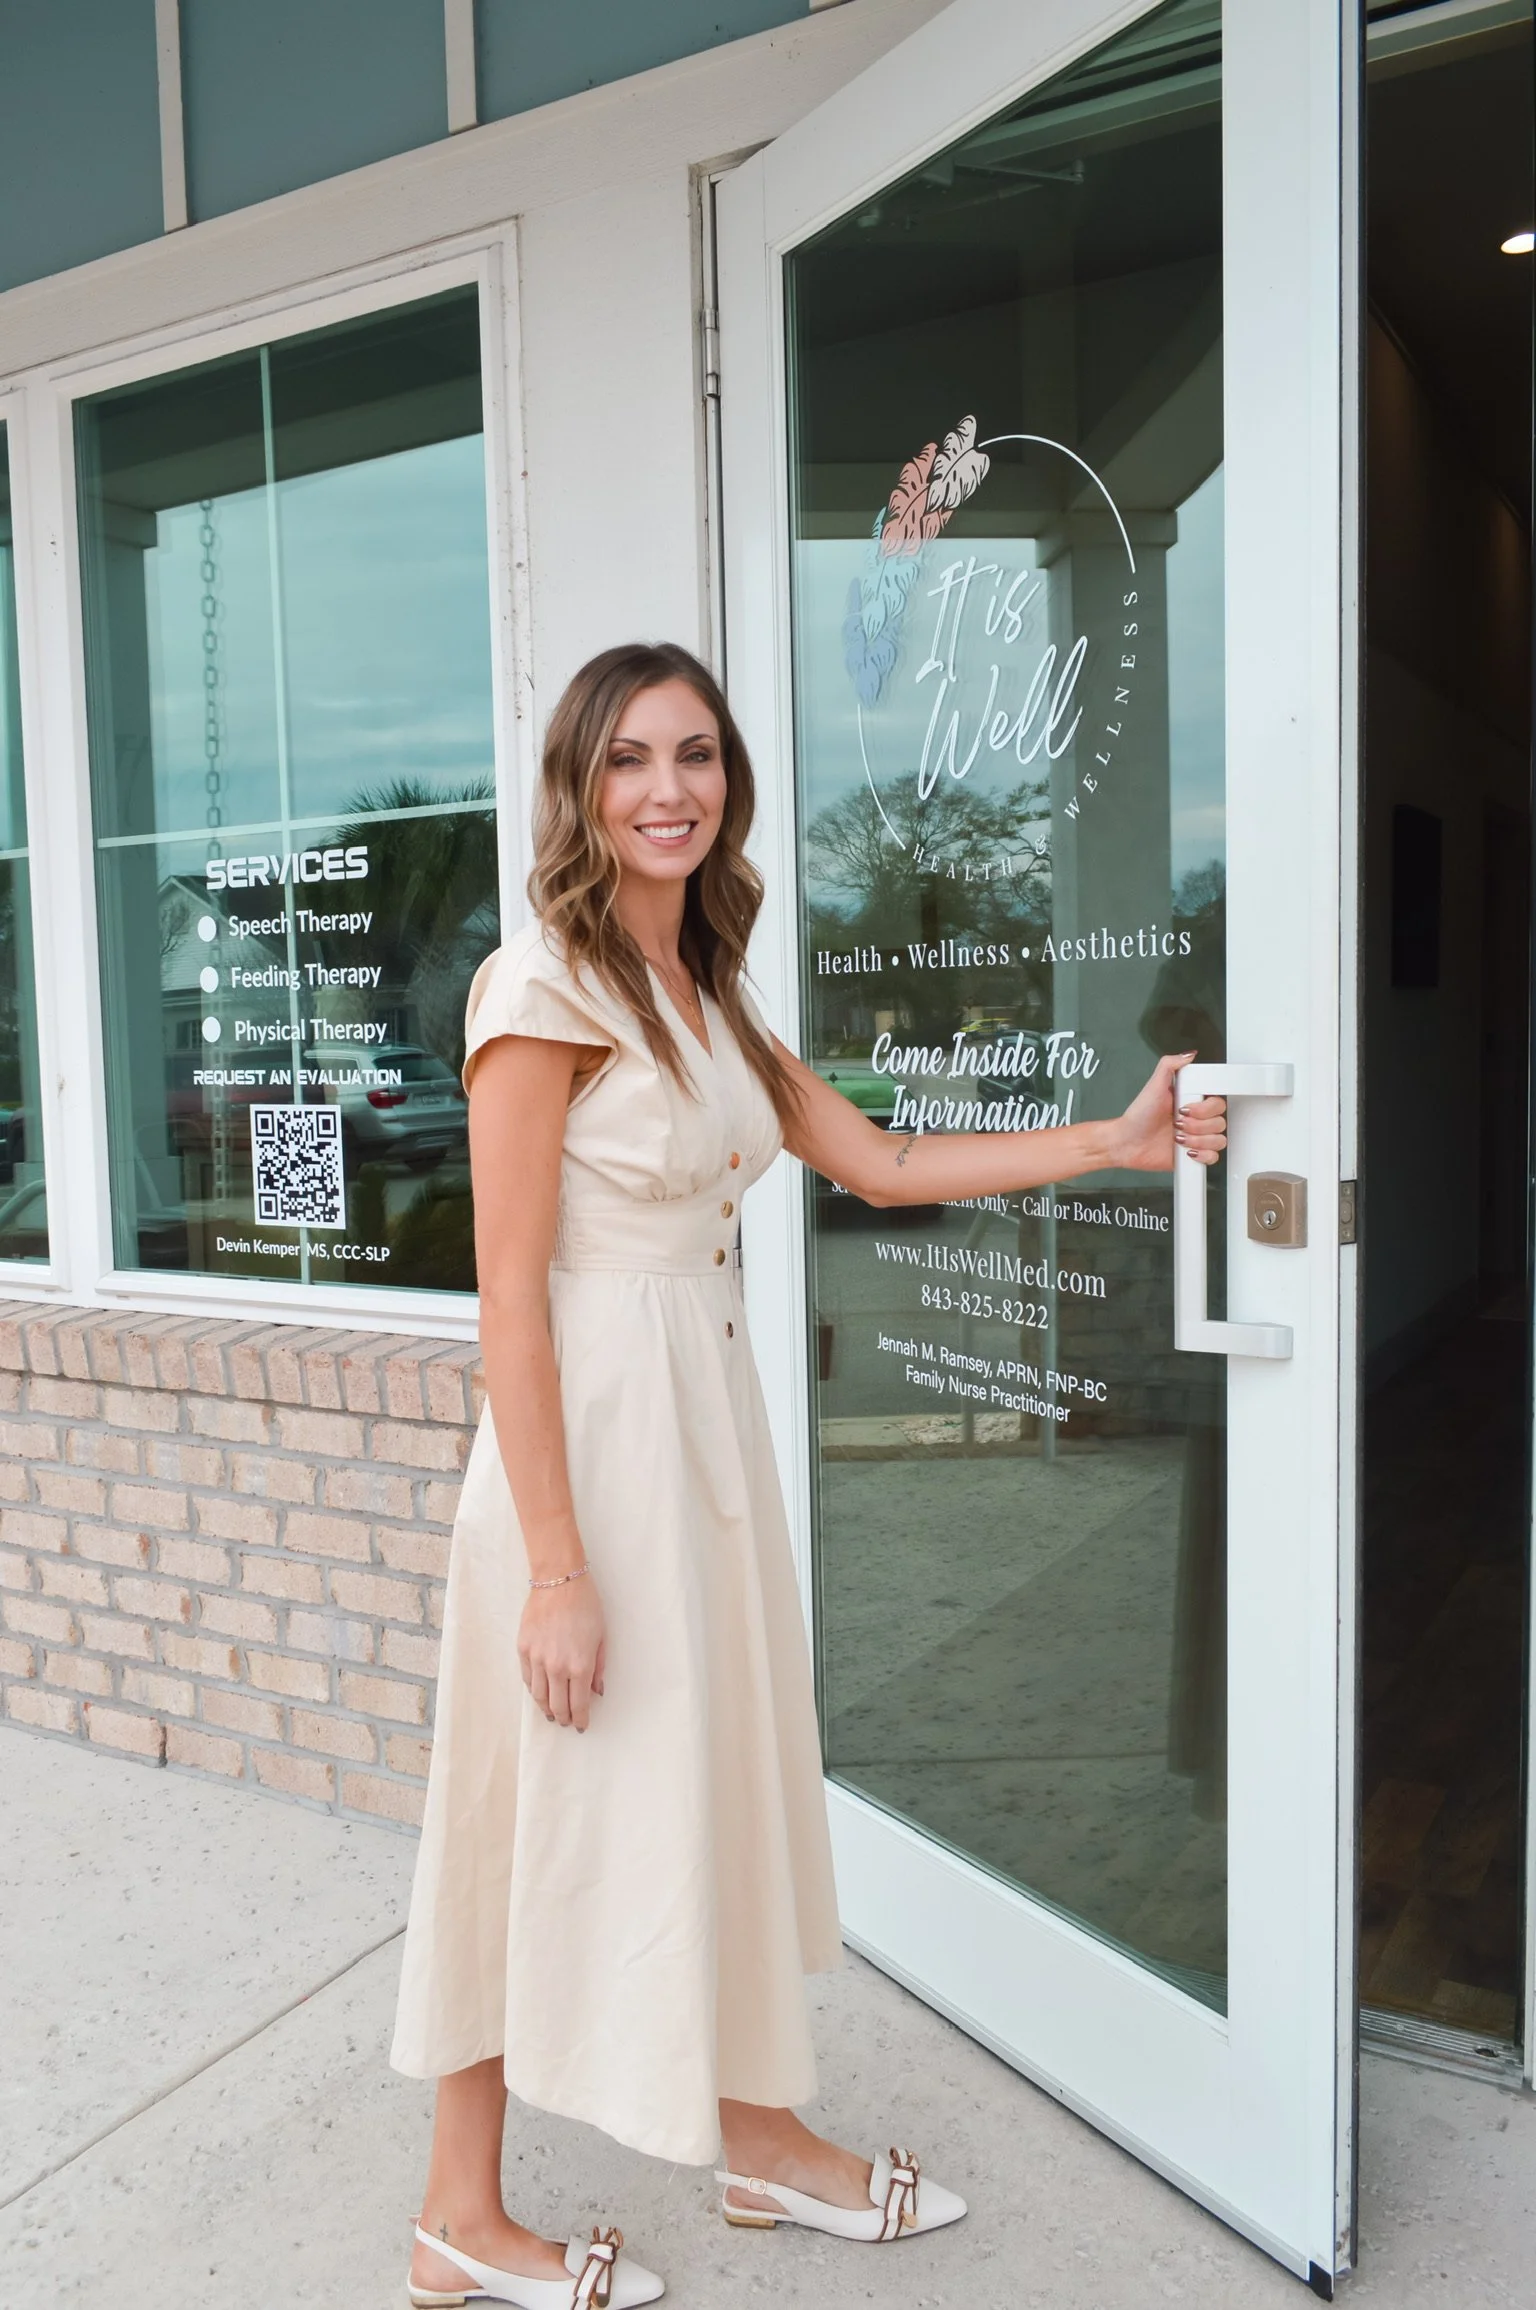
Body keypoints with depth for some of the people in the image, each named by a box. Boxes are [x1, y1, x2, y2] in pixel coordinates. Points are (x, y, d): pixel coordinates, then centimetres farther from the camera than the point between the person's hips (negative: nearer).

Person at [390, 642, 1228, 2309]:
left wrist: (1119, 1139, 11)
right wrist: (559, 1565, -18)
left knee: (717, 1782, 19)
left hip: (707, 1419, 8)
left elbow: (880, 1162, 14)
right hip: (587, 1436, -8)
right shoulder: (547, 984, -14)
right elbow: (509, 1295, -17)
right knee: (565, 1811, 7)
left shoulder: (698, 989, 12)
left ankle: (757, 2135, 41)